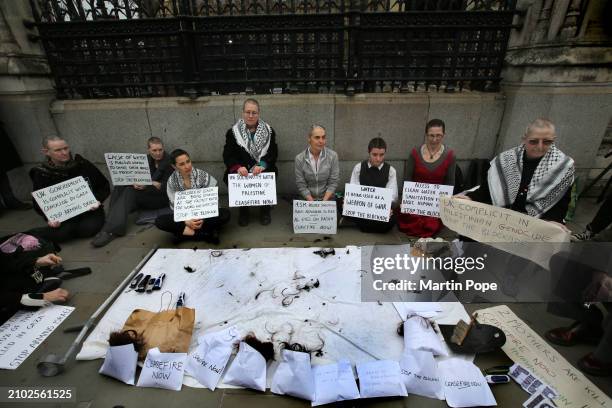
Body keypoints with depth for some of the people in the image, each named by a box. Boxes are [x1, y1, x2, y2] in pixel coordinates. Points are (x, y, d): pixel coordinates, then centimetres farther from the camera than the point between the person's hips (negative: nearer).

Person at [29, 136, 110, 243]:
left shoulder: (82, 164, 1)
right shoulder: (41, 173, 1)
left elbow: (104, 186, 7)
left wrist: (98, 200, -12)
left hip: (89, 210, 1)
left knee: (89, 229, -30)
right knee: (62, 233, -30)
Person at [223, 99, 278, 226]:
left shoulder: (268, 131, 7)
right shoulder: (233, 132, 5)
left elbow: (273, 153, -1)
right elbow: (227, 155, -1)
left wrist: (262, 165, -21)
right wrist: (238, 167, -22)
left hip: (263, 170, 0)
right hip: (241, 171, 0)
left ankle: (265, 211, 2)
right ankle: (243, 212, 3)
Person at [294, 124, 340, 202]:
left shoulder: (333, 155, -4)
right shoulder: (299, 158, -4)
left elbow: (333, 183, -3)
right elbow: (301, 185, -3)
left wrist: (324, 202, -12)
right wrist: (312, 203, -13)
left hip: (328, 199, 0)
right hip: (308, 199, 0)